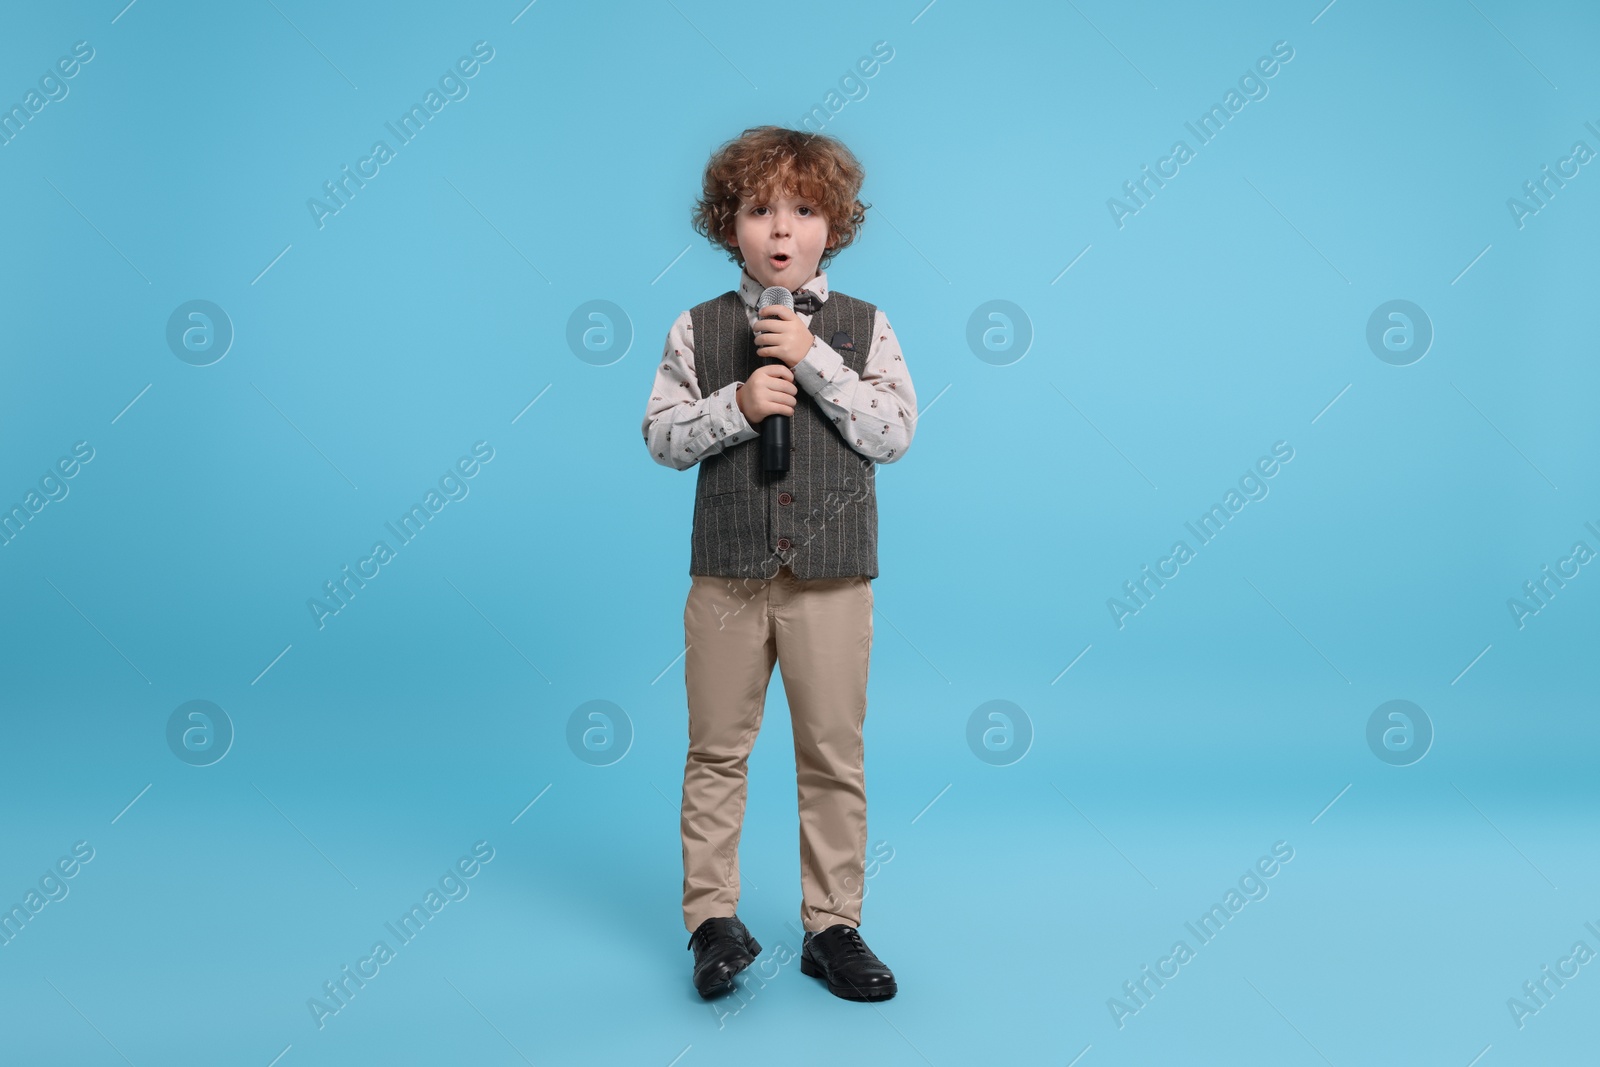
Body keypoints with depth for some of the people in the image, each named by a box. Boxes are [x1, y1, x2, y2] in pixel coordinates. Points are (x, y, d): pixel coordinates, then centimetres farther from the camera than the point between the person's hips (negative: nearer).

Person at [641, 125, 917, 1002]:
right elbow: (661, 437, 1)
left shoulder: (863, 327, 2)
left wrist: (816, 360, -15)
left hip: (833, 577, 0)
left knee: (834, 755, 7)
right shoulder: (699, 329, 3)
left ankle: (832, 927, 21)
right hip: (727, 575, 1)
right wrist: (736, 404, -16)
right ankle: (713, 917, 21)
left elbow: (894, 435, -7)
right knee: (716, 749, 8)